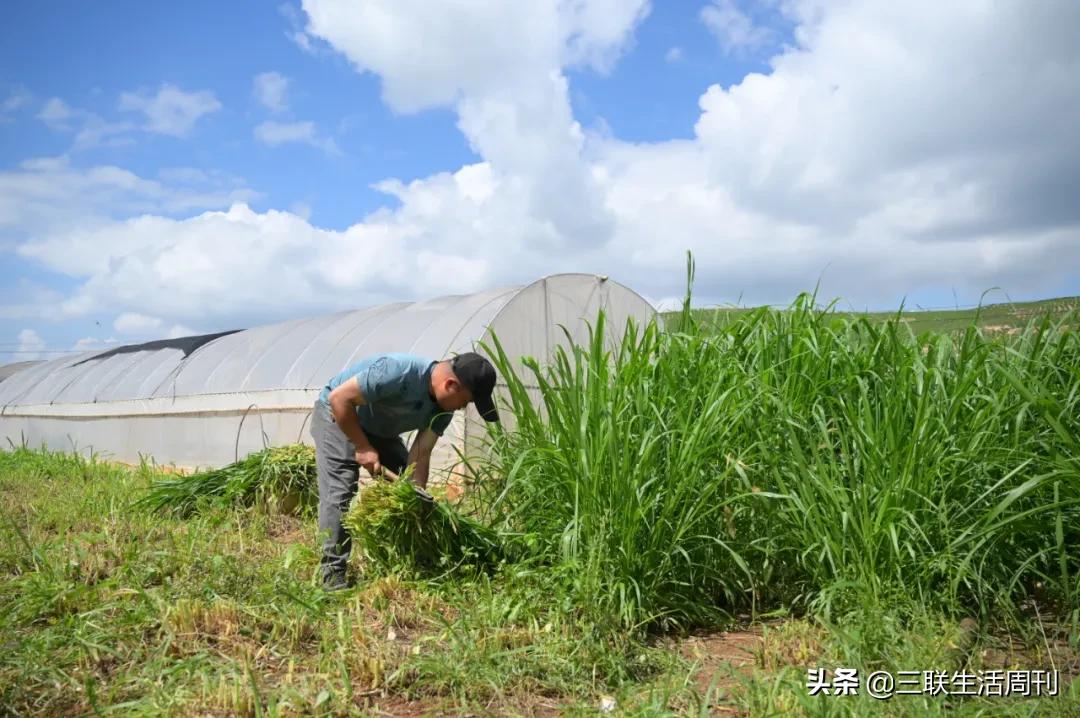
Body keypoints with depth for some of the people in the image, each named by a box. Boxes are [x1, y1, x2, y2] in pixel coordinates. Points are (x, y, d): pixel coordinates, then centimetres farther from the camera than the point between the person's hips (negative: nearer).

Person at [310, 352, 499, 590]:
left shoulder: (444, 407, -14)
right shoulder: (398, 372, -38)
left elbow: (420, 454, -14)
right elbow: (339, 398, -32)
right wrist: (362, 447, -26)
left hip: (380, 430, 7)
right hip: (337, 415, -7)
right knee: (339, 494, -17)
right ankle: (333, 574, -10)